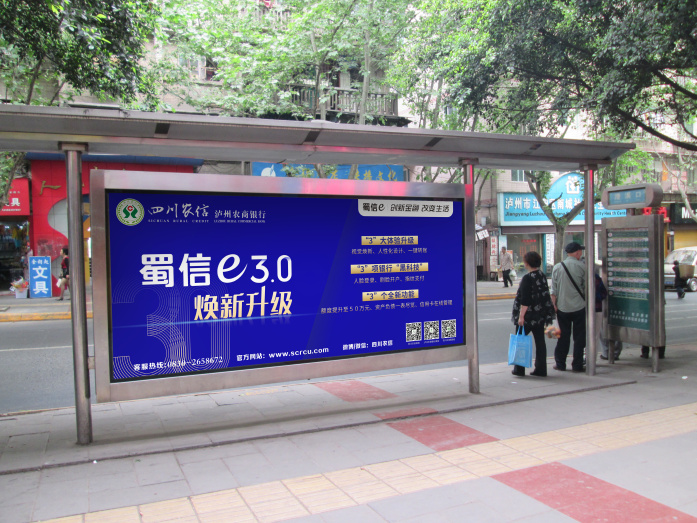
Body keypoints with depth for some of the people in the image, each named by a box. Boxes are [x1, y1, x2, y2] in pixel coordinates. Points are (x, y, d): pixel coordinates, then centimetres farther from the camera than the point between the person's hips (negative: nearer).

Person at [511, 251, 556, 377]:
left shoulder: (527, 278, -17)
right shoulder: (542, 276, 7)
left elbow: (525, 300, -21)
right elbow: (545, 295, 16)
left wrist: (521, 316, -19)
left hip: (529, 315, -7)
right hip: (541, 315, 7)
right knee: (540, 341, 9)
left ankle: (519, 369, 7)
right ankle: (541, 369, 11)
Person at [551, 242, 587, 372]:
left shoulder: (557, 267, -1)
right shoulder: (582, 267, -7)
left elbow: (554, 289, 0)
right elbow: (586, 287, 0)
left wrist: (554, 304, 5)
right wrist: (586, 300, 15)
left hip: (562, 307, 2)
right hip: (579, 306, -2)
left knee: (563, 336, 10)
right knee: (579, 337, 6)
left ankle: (560, 364, 13)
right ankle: (577, 365, 9)